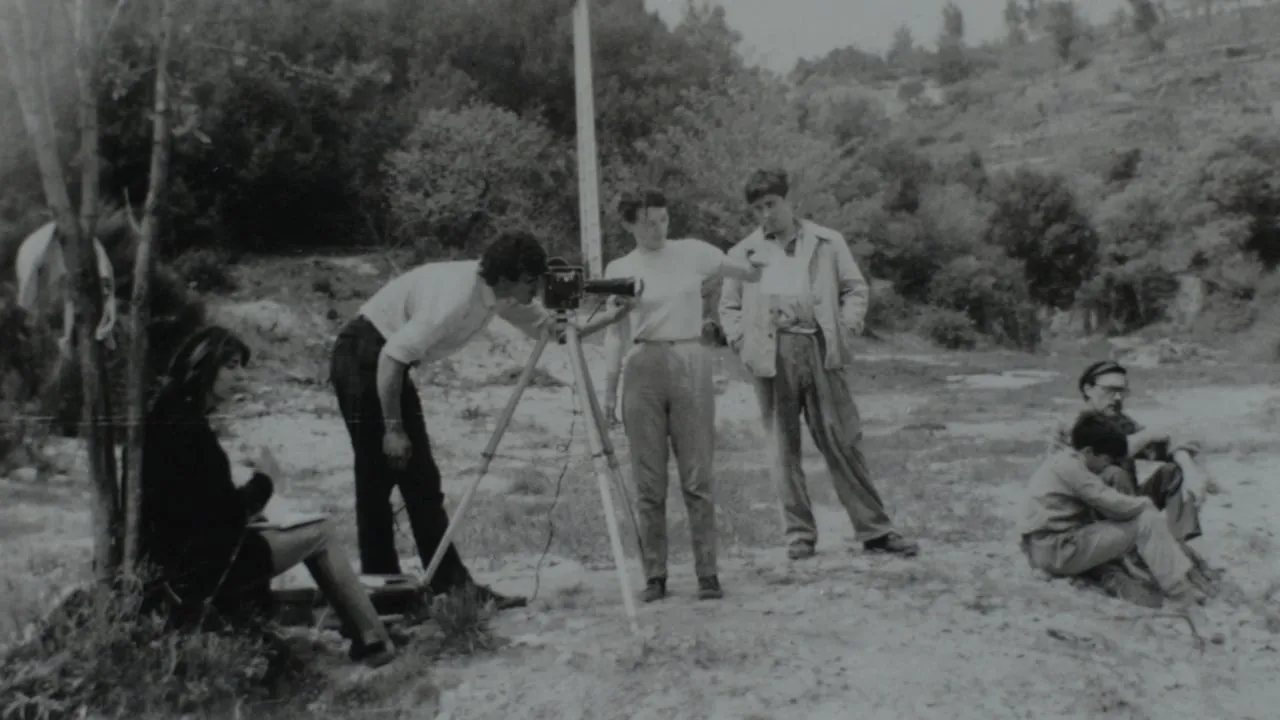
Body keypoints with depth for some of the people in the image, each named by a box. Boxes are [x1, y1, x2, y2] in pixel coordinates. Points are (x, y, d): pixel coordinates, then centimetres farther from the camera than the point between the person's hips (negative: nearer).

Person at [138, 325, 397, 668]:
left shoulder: (171, 414, 8)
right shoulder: (186, 426, -22)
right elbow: (224, 510, -21)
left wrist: (245, 509, 2)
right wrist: (262, 485, -3)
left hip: (181, 556, 9)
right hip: (204, 564, -9)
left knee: (317, 530, 15)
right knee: (320, 533, 1)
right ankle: (374, 643, 7)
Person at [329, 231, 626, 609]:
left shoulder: (499, 293, -1)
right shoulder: (458, 294, -28)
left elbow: (549, 327, 10)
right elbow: (391, 356, -29)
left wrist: (612, 315, -1)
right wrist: (393, 429, -24)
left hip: (388, 361, 9)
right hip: (364, 360, -9)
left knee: (420, 481, 6)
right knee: (377, 481, -5)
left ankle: (452, 585, 9)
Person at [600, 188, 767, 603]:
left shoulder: (693, 253, 5)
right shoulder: (619, 269, 7)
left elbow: (751, 273, 8)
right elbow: (616, 333, 9)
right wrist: (609, 389, 5)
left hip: (690, 365, -1)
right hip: (642, 369, 1)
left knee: (697, 477, -1)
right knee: (649, 482, 3)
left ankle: (707, 572, 5)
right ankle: (654, 575, 11)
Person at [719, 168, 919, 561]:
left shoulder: (828, 242, 11)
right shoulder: (743, 252, 11)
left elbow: (855, 290, 12)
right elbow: (729, 307, 13)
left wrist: (846, 330, -2)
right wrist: (744, 343, -1)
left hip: (820, 349, -1)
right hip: (772, 357, 1)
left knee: (843, 441, -1)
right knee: (784, 447, 3)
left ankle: (874, 530, 6)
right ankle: (799, 533, 12)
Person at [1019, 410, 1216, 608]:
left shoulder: (1063, 461, 16)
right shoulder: (1069, 465, -15)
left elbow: (1102, 508, 14)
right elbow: (1114, 503, -16)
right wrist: (1146, 503, 3)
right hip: (1057, 550, -10)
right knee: (1148, 522, -10)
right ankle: (1184, 595, -7)